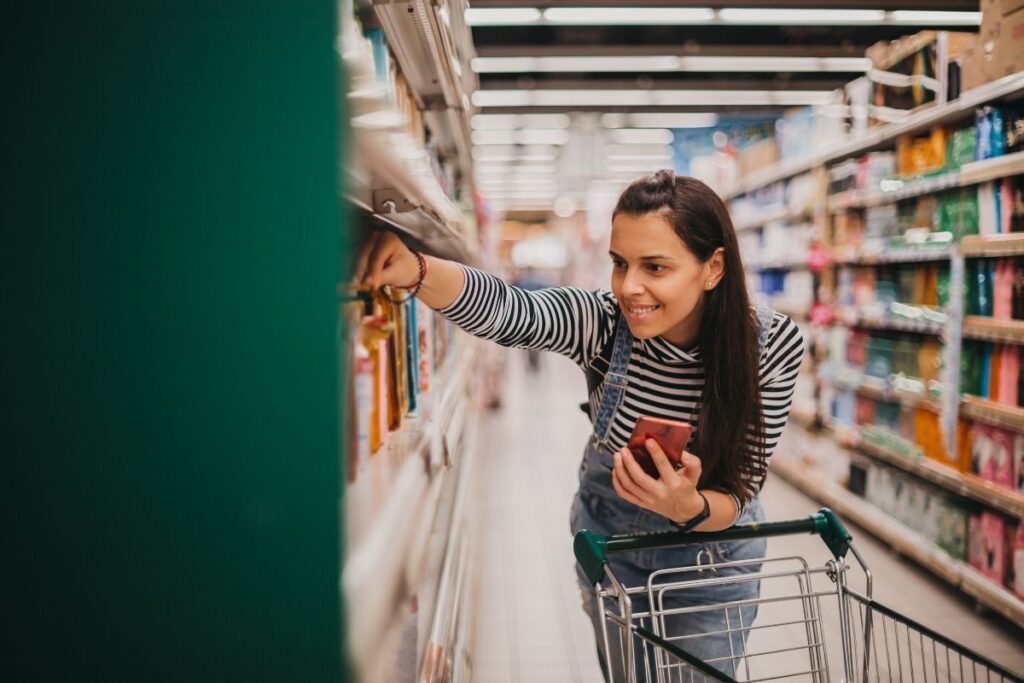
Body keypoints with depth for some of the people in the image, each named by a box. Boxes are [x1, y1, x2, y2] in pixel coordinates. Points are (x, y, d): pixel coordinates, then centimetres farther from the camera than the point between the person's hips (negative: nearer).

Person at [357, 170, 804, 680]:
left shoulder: (772, 345, -25)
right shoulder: (606, 319, -25)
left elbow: (738, 497, -22)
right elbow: (505, 309, -45)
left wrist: (688, 507, -44)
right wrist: (414, 270, -65)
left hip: (712, 543, -1)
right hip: (608, 535, 1)